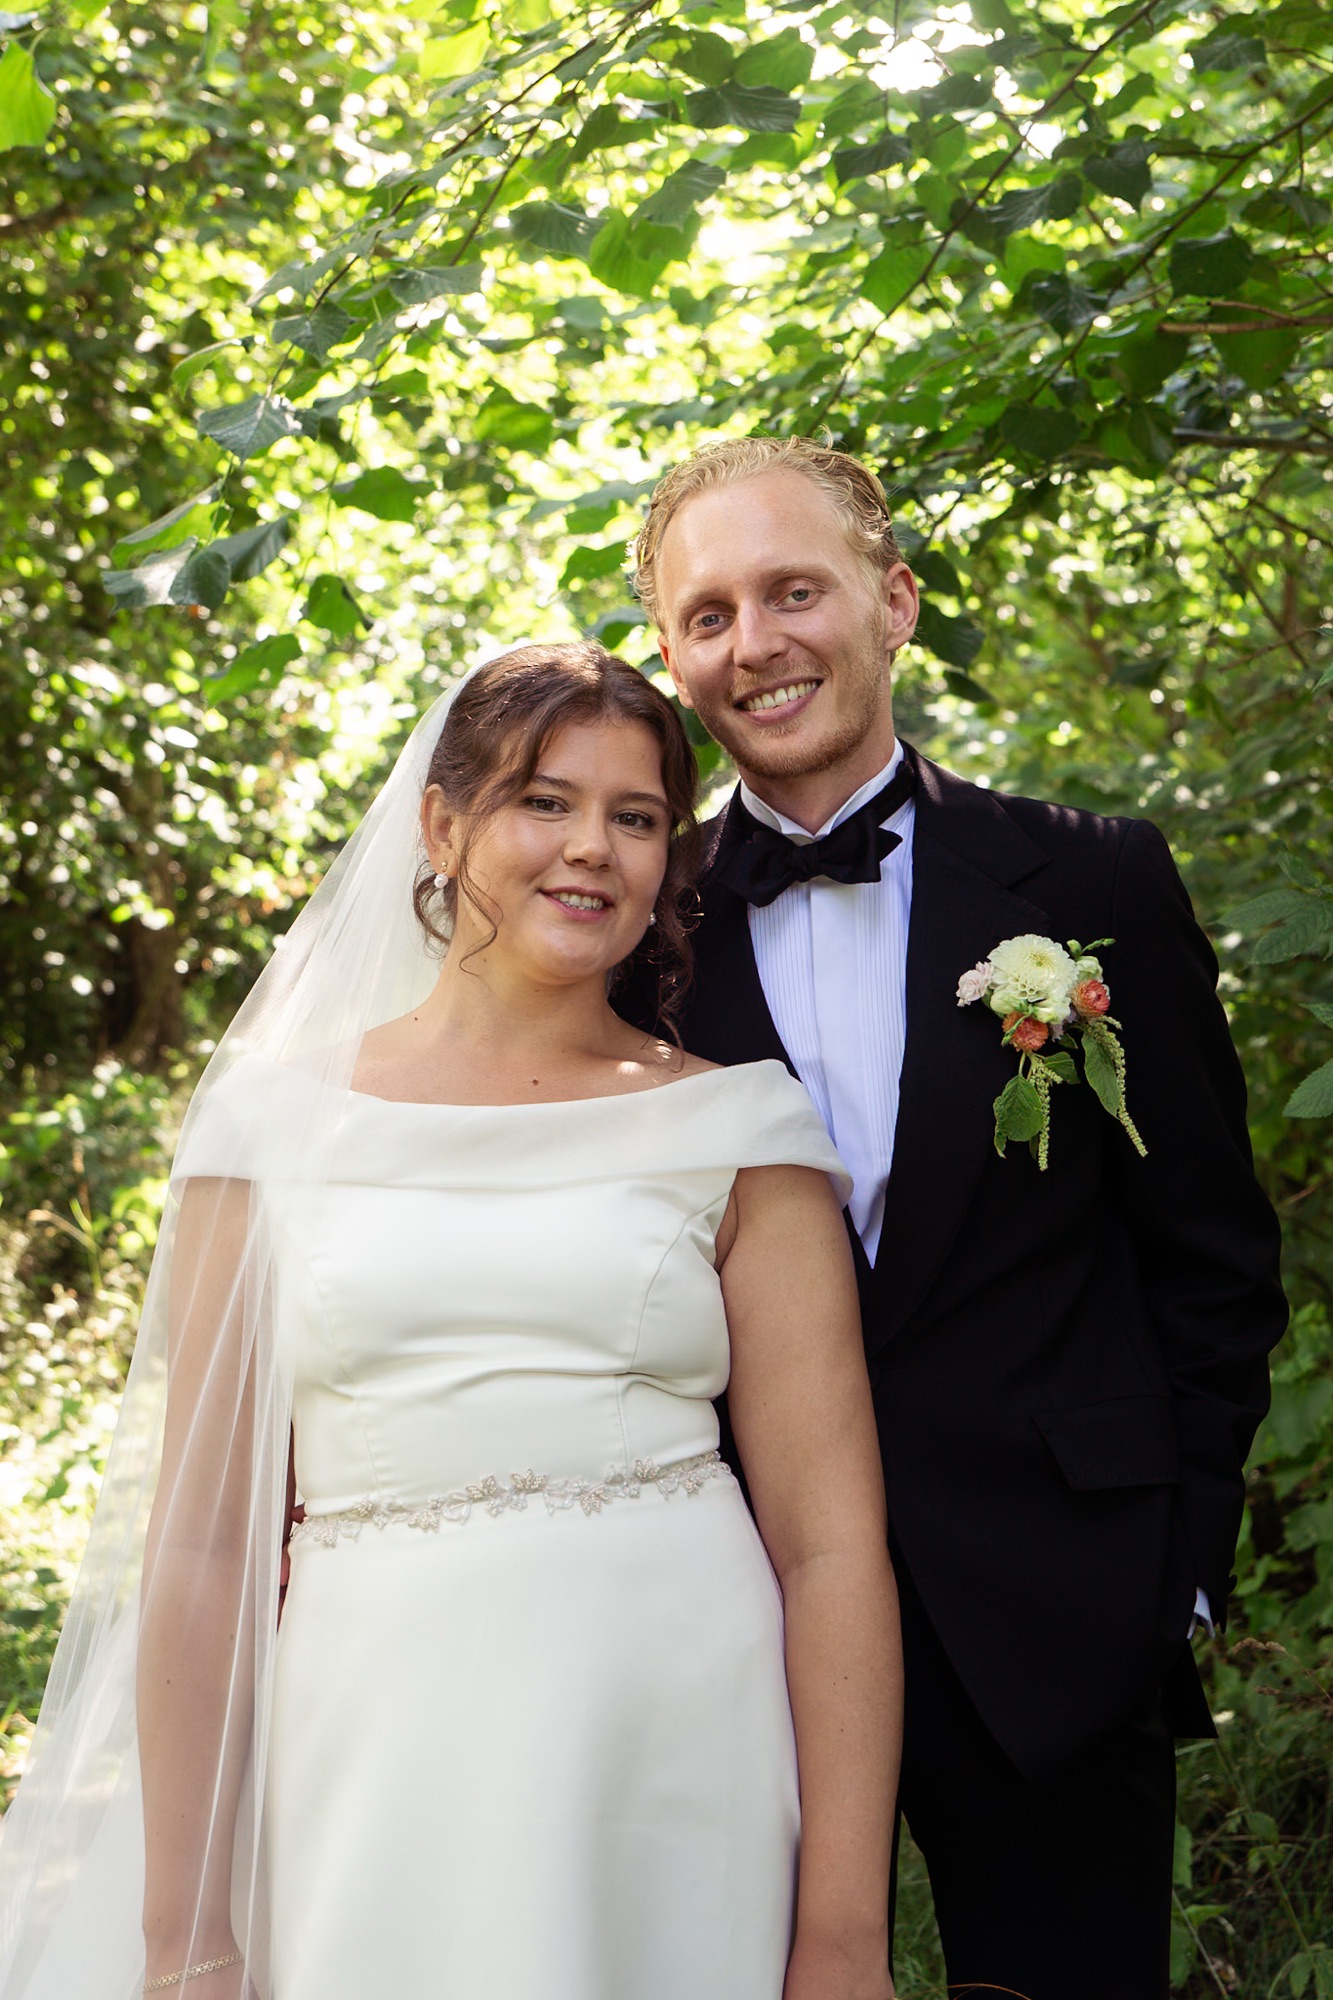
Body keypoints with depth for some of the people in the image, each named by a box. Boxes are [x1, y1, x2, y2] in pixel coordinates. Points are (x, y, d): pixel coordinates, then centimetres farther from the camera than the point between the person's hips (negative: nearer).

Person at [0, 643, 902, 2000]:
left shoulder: (735, 1127, 2)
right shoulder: (279, 1122, 4)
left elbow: (830, 1542, -3)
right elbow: (201, 1543, 2)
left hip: (681, 1795, 0)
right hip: (376, 1794, 0)